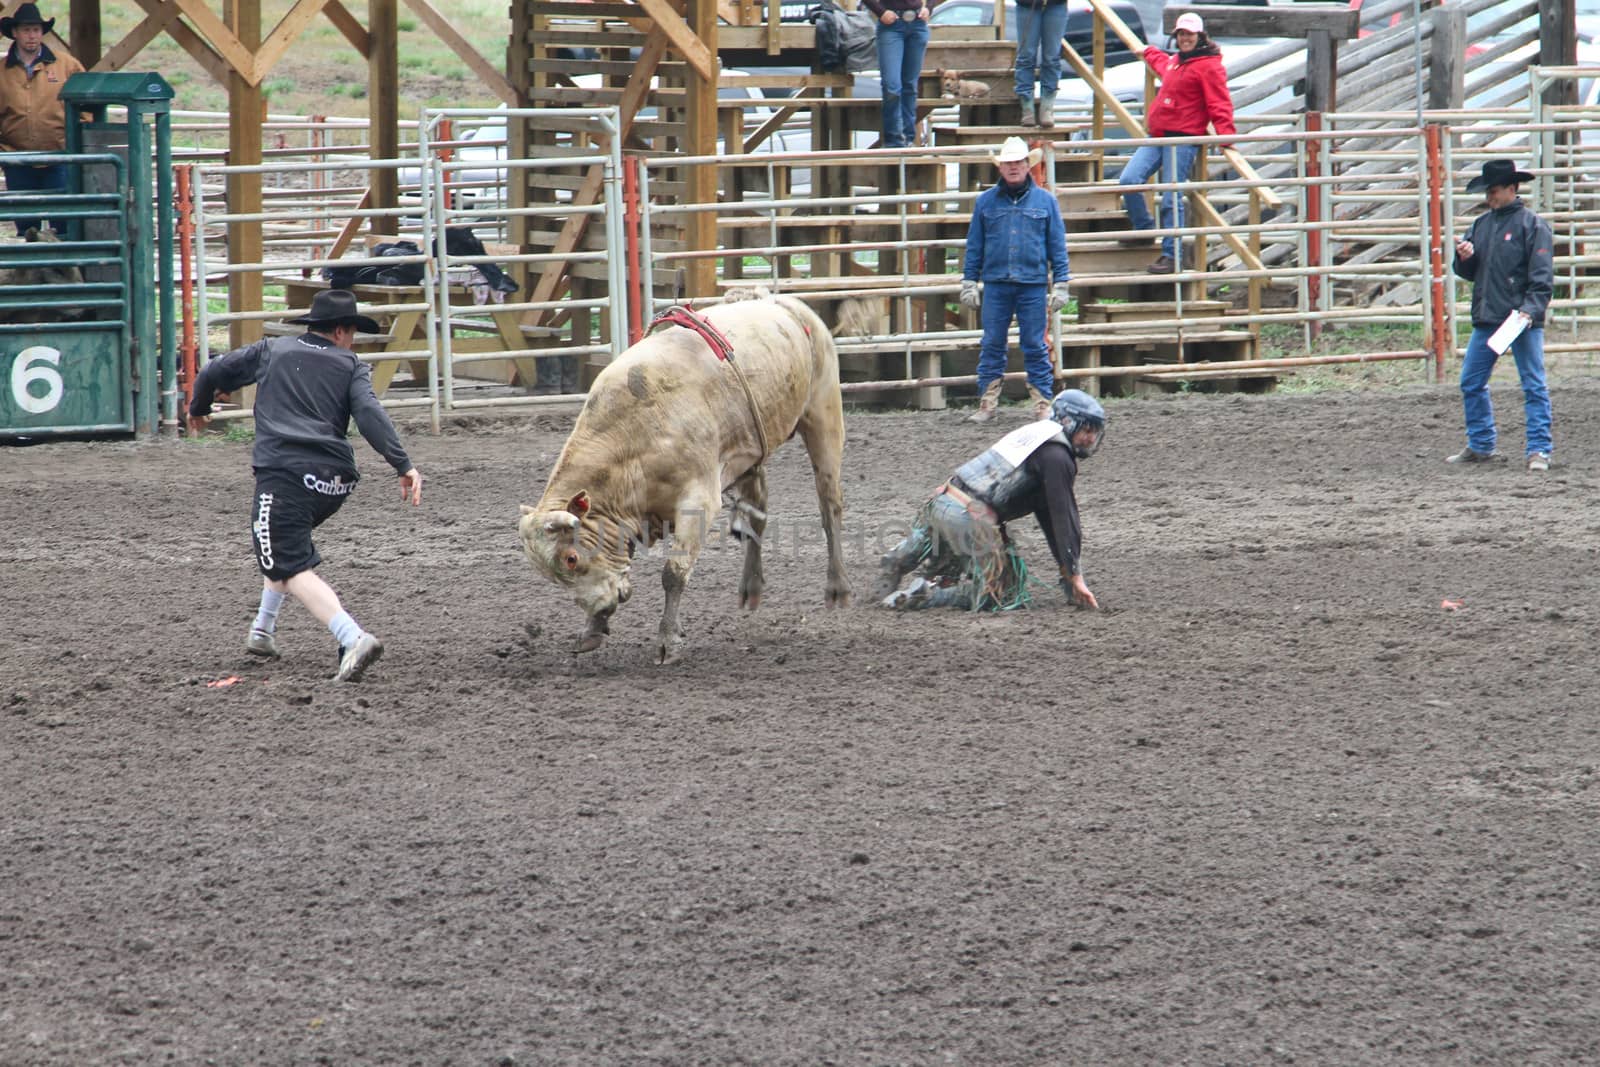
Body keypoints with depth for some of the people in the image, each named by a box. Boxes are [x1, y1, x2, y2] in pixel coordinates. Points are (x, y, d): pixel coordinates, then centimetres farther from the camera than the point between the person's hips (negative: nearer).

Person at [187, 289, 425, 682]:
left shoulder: (272, 351, 17)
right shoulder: (351, 366, 14)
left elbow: (212, 374, 21)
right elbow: (370, 415, -4)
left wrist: (198, 409, 43)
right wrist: (404, 465, -12)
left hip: (285, 471, -3)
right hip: (337, 481, 3)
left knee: (293, 569, -12)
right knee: (288, 544, 32)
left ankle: (353, 639, -32)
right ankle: (263, 631, 31)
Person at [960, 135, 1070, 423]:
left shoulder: (1045, 201, 5)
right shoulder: (986, 201, 7)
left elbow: (1057, 246, 6)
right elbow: (974, 246, 11)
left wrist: (1060, 284, 1)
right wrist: (969, 282, 6)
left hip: (1033, 285, -1)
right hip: (995, 285, 1)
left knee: (1035, 346, 1)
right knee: (992, 345, 3)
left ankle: (1043, 404, 5)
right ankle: (987, 403, 8)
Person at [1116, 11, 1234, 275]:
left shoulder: (1209, 66, -4)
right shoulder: (1174, 62, 21)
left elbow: (1219, 104, -11)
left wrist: (1225, 134, -24)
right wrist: (1149, 53, 66)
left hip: (1183, 138, -8)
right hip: (1157, 135, 8)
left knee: (1171, 199, -11)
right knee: (1129, 181, -4)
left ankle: (1170, 255, -6)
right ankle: (1144, 230, 18)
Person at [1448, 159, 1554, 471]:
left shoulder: (1532, 225, -8)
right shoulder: (1481, 225, 11)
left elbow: (1542, 276, -13)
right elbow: (1468, 272, 18)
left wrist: (1530, 310, -23)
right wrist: (1463, 258, -5)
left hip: (1522, 320, -7)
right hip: (1485, 318, 7)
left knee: (1534, 386, -3)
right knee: (1471, 383, 9)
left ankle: (1539, 450, -2)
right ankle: (1480, 446, 20)